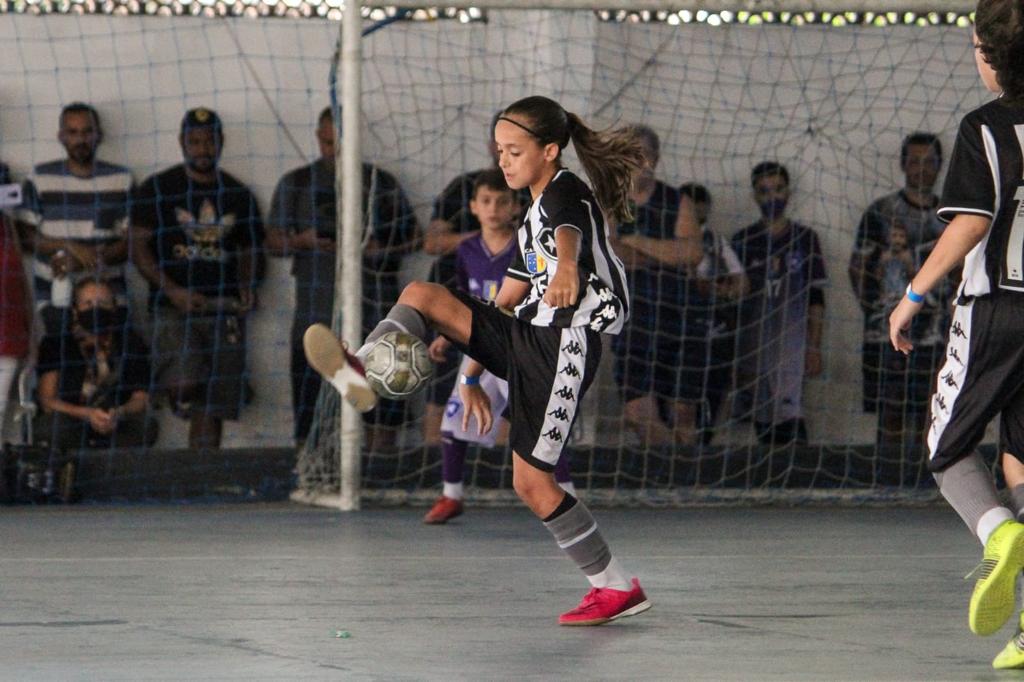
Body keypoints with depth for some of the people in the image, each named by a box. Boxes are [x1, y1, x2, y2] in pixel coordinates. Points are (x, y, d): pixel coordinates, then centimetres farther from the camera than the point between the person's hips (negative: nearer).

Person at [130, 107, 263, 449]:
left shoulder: (238, 195, 14)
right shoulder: (157, 189, 4)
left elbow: (249, 251, 21)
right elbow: (139, 248, 0)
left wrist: (247, 287, -1)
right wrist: (172, 291, -14)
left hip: (224, 309, 3)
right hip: (175, 306, -3)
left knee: (214, 406, 0)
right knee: (182, 383, -25)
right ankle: (182, 400, 7)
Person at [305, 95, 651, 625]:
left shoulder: (566, 191, -6)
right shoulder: (533, 220, 23)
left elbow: (569, 233, -32)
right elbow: (505, 300, 27)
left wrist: (567, 268, -55)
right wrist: (472, 374, 24)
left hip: (563, 348, -9)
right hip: (526, 341, 9)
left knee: (531, 481, -9)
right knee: (421, 294, -5)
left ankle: (616, 587, 1)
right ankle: (360, 372, -27)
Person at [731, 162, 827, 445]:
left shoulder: (804, 239, 7)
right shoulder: (743, 241, 10)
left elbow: (816, 299, 6)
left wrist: (814, 348, -1)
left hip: (792, 340, -2)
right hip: (752, 344, 2)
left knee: (789, 414, -15)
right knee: (762, 421, 1)